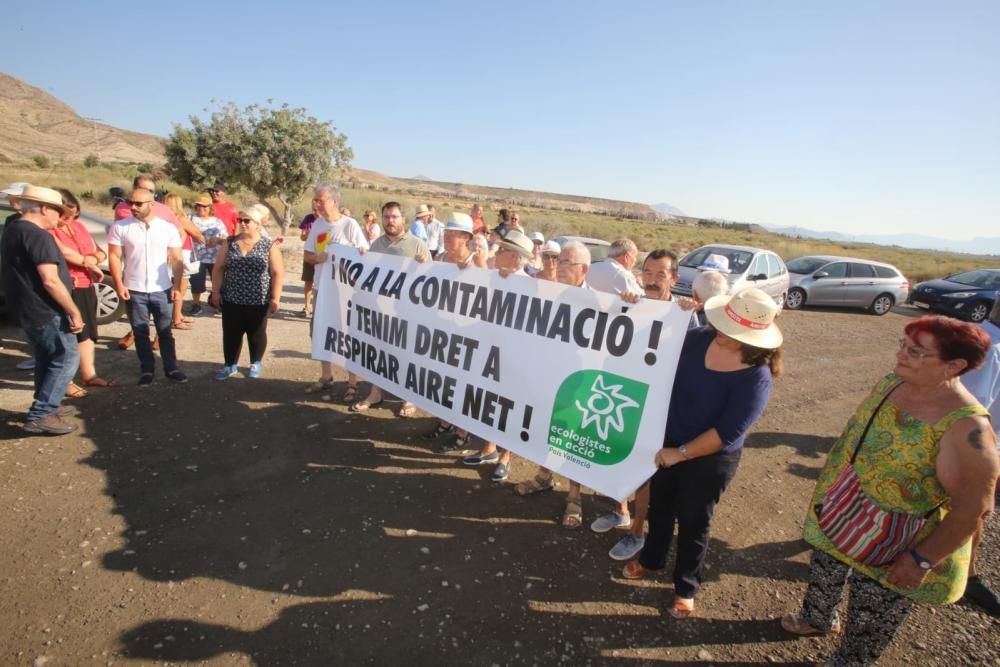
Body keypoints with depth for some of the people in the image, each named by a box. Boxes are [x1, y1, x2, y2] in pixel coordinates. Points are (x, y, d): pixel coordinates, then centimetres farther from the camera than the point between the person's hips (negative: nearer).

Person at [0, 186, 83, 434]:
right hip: (46, 311, -10)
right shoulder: (37, 236, -19)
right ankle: (40, 416, -4)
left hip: (27, 310, 10)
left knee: (45, 361, 19)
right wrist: (74, 312, -18)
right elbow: (50, 281, -25)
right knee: (67, 359, -4)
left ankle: (45, 410, 27)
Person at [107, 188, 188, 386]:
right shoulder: (120, 227, -1)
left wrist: (177, 285, -4)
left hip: (162, 290, 0)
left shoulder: (168, 228, 1)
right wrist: (119, 285, -8)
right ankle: (146, 370, 19)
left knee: (165, 332, 9)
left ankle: (171, 368, 19)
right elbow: (114, 257, 0)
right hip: (134, 290, 0)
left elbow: (176, 259, 2)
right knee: (140, 332, 9)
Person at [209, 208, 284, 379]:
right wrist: (216, 291, 3)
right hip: (231, 300, 3)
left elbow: (277, 273, -6)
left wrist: (275, 298, -10)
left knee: (257, 334, 10)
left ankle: (256, 363, 27)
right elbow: (218, 268, 9)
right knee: (230, 334, 9)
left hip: (258, 301, -3)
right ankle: (230, 365, 24)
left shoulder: (269, 246, -5)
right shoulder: (229, 243, 5)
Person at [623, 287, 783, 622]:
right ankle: (651, 559, 50)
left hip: (710, 460, -4)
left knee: (693, 522, 16)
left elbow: (728, 433, -25)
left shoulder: (756, 377, -26)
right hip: (668, 442, 5)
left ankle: (686, 586, 41)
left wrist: (681, 453, -20)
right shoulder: (697, 339, -13)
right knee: (660, 505, 23)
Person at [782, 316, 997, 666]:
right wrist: (828, 489, 13)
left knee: (868, 624, 17)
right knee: (823, 576, 30)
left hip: (893, 549, -6)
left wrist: (922, 559, -20)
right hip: (838, 516, 7)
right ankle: (817, 618, 59)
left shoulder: (966, 427, -30)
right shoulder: (890, 383, -8)